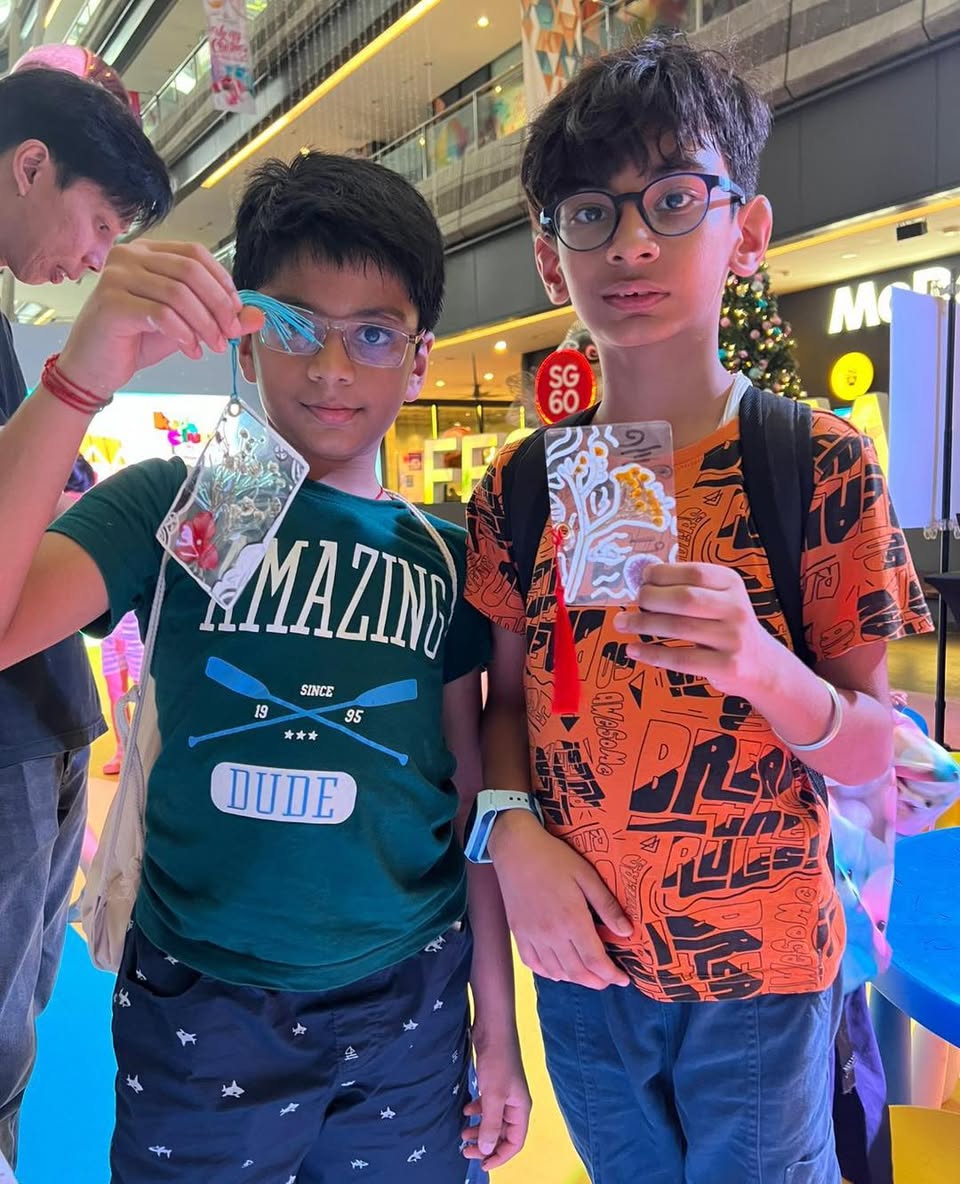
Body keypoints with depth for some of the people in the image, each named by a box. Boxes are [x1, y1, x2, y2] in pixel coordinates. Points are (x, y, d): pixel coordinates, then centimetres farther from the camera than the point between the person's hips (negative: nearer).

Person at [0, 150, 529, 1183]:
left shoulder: (442, 553, -1)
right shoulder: (175, 503, -7)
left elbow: (469, 791, 1)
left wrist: (497, 1023, 5)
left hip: (411, 1005, 2)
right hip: (201, 1006, -1)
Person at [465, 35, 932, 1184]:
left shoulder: (820, 463, -12)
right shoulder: (522, 483, -5)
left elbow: (871, 752, -10)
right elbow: (507, 697, 3)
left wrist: (762, 665, -30)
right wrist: (512, 829, -15)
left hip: (759, 972, -3)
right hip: (581, 960, 3)